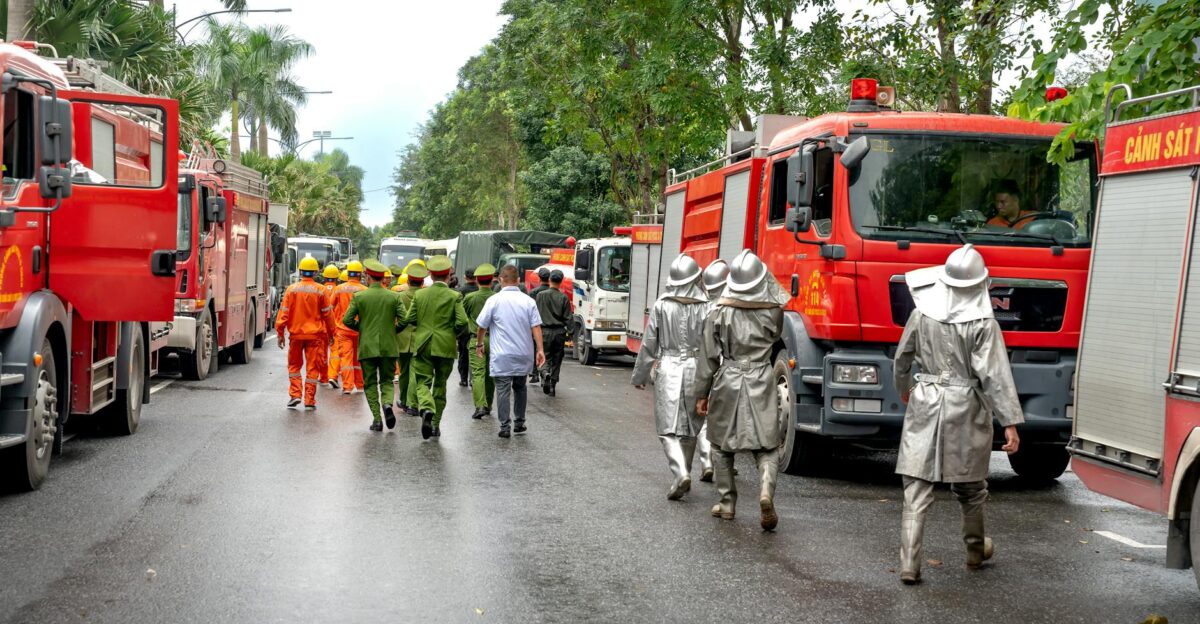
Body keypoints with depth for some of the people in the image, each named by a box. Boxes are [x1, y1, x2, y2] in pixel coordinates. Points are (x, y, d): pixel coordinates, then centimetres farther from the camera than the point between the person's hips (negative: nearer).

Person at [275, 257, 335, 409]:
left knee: (294, 365, 16)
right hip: (315, 334, -1)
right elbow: (328, 314, 1)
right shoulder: (320, 290, -4)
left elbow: (284, 312, -3)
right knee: (312, 367, 5)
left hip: (296, 334, 1)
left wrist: (280, 333, 3)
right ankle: (310, 400, 5)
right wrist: (331, 333, 12)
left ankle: (295, 394, 5)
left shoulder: (292, 289, -3)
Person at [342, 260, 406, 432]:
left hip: (367, 347, -1)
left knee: (370, 384, 8)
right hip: (388, 347, 1)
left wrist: (361, 328, 12)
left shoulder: (359, 296, -3)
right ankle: (387, 403, -17)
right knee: (387, 381, 13)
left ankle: (377, 419, 1)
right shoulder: (394, 296, 0)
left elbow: (347, 320, -6)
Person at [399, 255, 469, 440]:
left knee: (423, 382, 3)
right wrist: (453, 333, 7)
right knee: (440, 384, 13)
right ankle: (435, 424, 16)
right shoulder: (454, 296, -5)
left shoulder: (419, 295, 1)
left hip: (423, 346, 0)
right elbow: (462, 322, -14)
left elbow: (409, 319, -1)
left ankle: (427, 409, -28)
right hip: (445, 346, 0)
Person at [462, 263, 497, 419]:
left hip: (476, 340, -2)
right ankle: (488, 405, 24)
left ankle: (480, 406, -18)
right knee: (490, 374, 15)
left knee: (478, 373, -5)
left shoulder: (469, 297, -4)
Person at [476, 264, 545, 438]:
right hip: (523, 354, 3)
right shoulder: (528, 301, 1)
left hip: (502, 355, -3)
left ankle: (504, 427, -6)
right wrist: (540, 350, -4)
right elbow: (536, 327, -5)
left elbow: (482, 326, 1)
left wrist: (479, 344, 16)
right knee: (520, 388, 19)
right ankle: (519, 423, 24)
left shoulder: (494, 300, -5)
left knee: (503, 390, -1)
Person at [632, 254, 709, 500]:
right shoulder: (705, 308, -4)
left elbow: (649, 344, 0)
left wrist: (640, 376, 10)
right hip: (696, 370, 1)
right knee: (690, 427, 16)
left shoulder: (661, 306, -4)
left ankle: (681, 473, -17)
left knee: (669, 428, 2)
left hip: (668, 369, -1)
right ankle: (684, 474, 26)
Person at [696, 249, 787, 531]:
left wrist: (702, 394, 8)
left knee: (721, 445, 16)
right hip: (761, 384, 0)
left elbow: (710, 358, -2)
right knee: (767, 447, 4)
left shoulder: (720, 313, -6)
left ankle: (727, 502, 19)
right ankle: (766, 491, -20)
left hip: (728, 384, 0)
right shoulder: (773, 311, -4)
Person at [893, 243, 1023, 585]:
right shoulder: (983, 324, -11)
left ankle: (909, 563, -6)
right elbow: (994, 375, -14)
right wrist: (1010, 423, -12)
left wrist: (904, 388, 30)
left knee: (917, 488, 2)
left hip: (925, 404, 2)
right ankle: (976, 549, 38)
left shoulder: (922, 314, -2)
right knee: (970, 487, 18)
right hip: (966, 409, -1)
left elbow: (902, 357, 10)